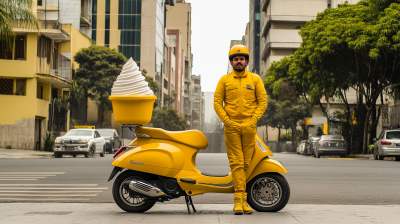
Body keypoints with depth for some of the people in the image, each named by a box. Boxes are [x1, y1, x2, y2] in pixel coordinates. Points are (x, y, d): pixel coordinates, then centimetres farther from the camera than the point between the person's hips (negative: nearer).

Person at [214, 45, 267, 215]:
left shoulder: (255, 79, 11)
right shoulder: (224, 80, 10)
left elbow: (262, 101, 8)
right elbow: (217, 102, 7)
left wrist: (254, 119, -4)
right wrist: (226, 120, -4)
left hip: (249, 127, 1)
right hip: (231, 127, -1)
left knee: (246, 163, 2)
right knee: (236, 162, -6)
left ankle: (242, 200, 9)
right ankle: (239, 198, -6)